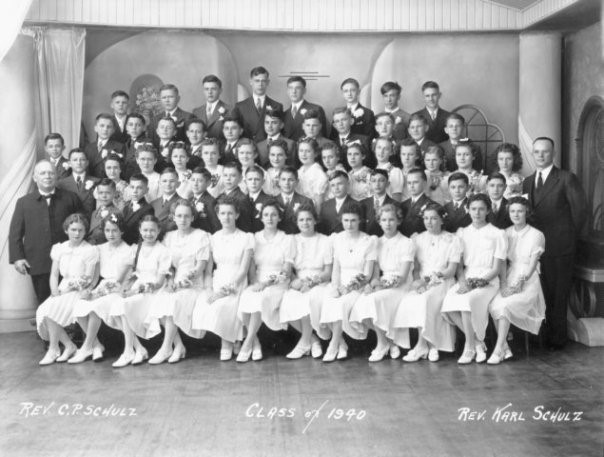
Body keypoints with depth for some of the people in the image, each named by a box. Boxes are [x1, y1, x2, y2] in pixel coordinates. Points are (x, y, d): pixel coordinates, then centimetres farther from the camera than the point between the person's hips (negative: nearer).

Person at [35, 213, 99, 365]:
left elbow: (88, 279, -8)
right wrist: (55, 290, -8)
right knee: (42, 310, -21)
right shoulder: (59, 248, 11)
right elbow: (54, 274, 11)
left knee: (51, 310, -26)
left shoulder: (90, 250, -4)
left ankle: (53, 349, -12)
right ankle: (69, 346, -11)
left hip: (80, 292, -5)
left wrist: (66, 289, -15)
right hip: (63, 290, 5)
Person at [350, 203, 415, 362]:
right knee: (361, 302, -27)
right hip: (382, 285, 4)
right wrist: (373, 282, -16)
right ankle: (390, 342, -10)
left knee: (374, 300, -32)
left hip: (400, 287, -4)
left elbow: (402, 277, -8)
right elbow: (376, 272, 8)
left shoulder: (406, 243, -2)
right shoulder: (378, 243, 14)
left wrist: (381, 284, -19)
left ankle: (383, 344, -10)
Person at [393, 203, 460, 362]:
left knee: (426, 300, -35)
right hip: (421, 283, 3)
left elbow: (451, 270, -2)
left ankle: (421, 347, -25)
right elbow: (415, 267, 11)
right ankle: (431, 347, -24)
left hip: (442, 282, -3)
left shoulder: (453, 240, 6)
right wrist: (417, 281, -12)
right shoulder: (418, 239, 17)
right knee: (408, 300, -30)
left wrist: (426, 279, -14)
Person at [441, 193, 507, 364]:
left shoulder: (497, 234, 4)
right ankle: (478, 343, -10)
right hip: (466, 280, 4)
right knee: (449, 303, -27)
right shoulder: (462, 233, 16)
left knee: (467, 300, -34)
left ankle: (470, 347, -17)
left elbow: (497, 269, -1)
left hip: (488, 281, -3)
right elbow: (459, 264, 11)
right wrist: (462, 282, -9)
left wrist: (479, 281, -15)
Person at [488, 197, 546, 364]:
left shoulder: (536, 235, -3)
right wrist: (504, 282, -8)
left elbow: (532, 267, -6)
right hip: (509, 279, 4)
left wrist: (519, 284, -18)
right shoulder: (506, 233, 10)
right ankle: (505, 348, -17)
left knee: (504, 305, -30)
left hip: (528, 282, -4)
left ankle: (498, 350, -21)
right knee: (493, 304, -26)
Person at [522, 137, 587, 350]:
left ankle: (557, 338, 12)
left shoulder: (566, 178, -5)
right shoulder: (528, 182, 13)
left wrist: (569, 235, -1)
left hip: (559, 246, -5)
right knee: (540, 292, 10)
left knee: (557, 294, 2)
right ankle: (537, 335, 18)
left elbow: (581, 209, -6)